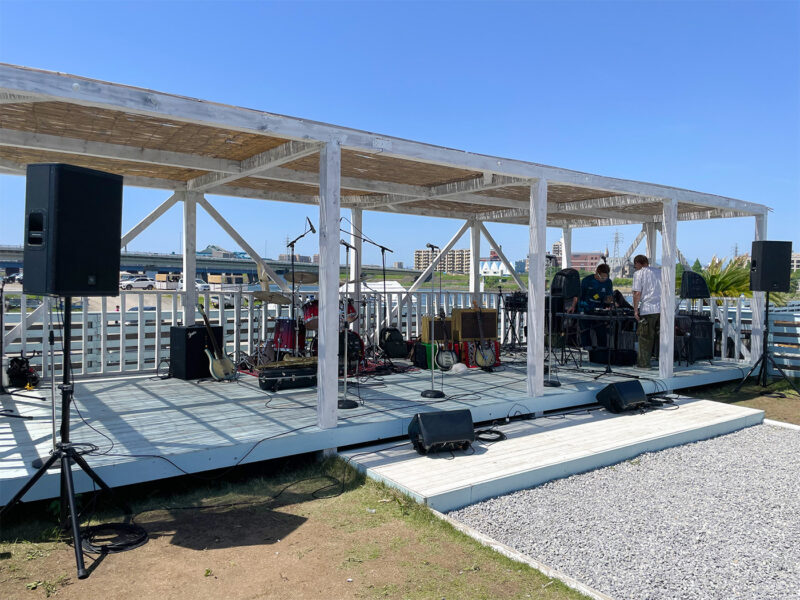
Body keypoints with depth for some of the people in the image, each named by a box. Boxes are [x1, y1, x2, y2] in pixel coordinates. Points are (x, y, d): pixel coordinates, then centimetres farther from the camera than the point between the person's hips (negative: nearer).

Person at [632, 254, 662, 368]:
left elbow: (637, 293, -8)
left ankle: (644, 363, 6)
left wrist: (635, 310, -7)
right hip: (662, 309, 5)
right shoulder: (660, 272, 17)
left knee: (645, 338, 3)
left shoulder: (638, 273, 0)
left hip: (647, 309, -5)